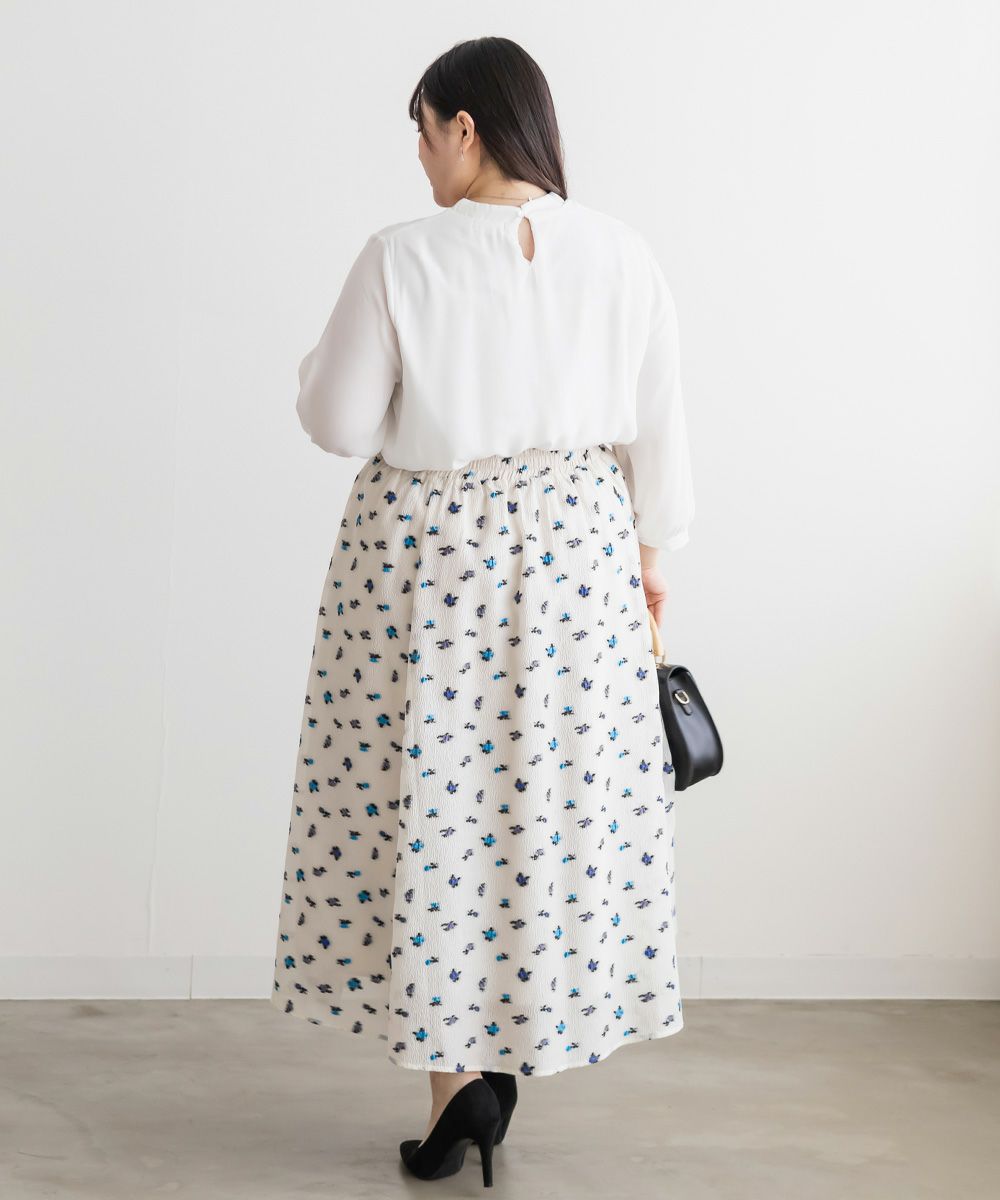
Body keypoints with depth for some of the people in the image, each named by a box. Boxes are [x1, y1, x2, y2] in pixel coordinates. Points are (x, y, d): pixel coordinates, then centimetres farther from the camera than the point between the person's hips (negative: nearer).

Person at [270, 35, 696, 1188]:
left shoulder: (402, 257, -12)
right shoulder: (619, 253, -2)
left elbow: (338, 422, -7)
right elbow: (656, 425, 3)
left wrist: (327, 352, 13)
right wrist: (648, 548, 16)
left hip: (427, 557, -3)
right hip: (573, 559, 3)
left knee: (429, 794, 6)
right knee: (559, 792, 12)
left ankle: (457, 1069, 7)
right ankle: (509, 1037, 19)